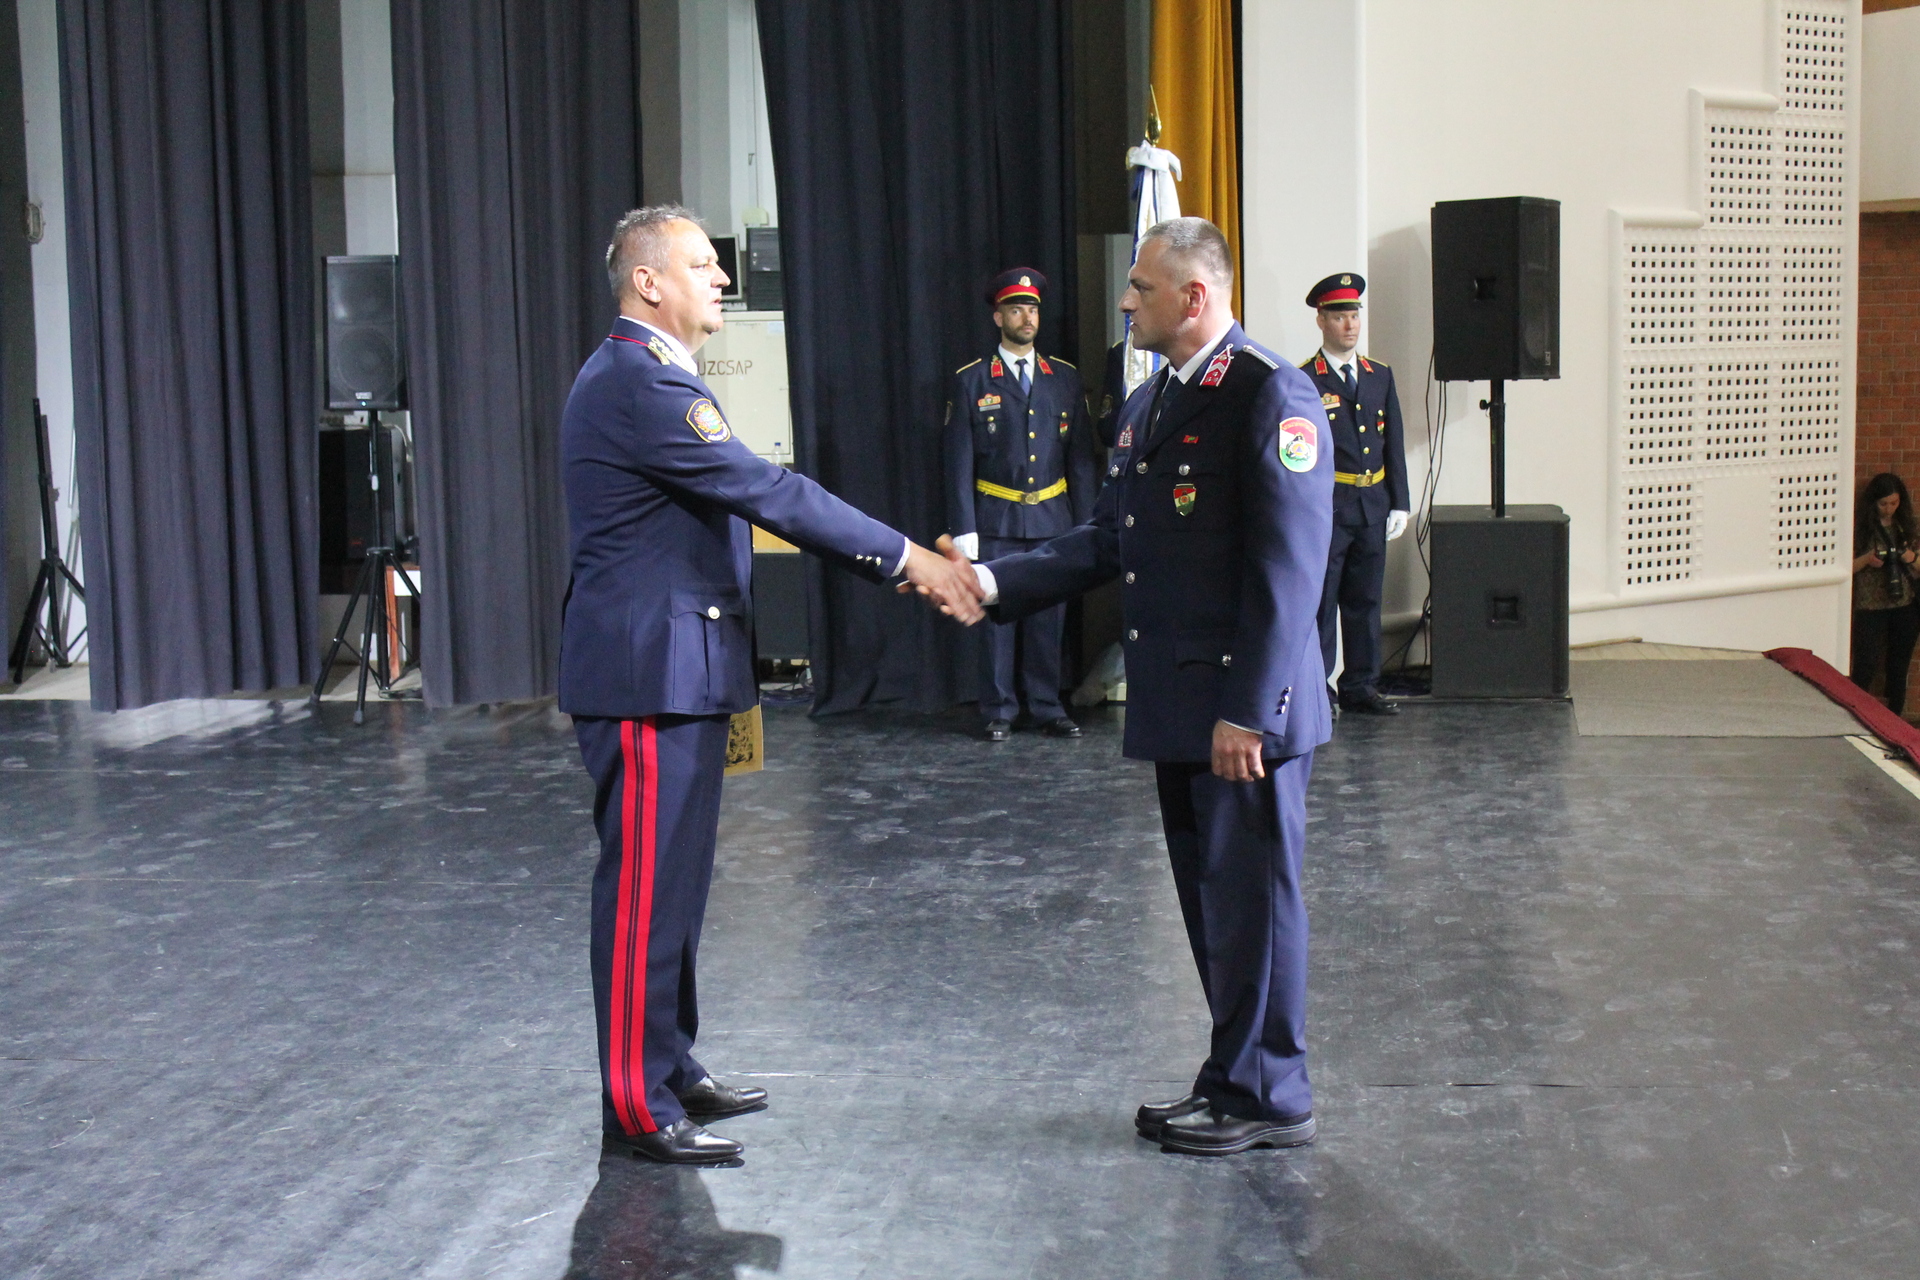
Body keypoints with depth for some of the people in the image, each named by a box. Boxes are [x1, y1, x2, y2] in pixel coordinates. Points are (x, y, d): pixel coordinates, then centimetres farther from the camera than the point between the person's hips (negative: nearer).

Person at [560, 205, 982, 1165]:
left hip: (677, 667, 11)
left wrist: (904, 564, 8)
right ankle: (637, 1105, 5)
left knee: (675, 879, 17)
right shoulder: (640, 384, -18)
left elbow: (758, 500, 14)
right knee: (646, 887, -4)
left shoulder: (648, 375, 16)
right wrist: (908, 559, -16)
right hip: (647, 672, -11)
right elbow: (771, 495, -21)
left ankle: (670, 1064, 28)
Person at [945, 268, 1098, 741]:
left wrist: (1085, 524, 4)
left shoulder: (1065, 378, 9)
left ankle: (1047, 708, 16)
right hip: (997, 524, -2)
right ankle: (998, 712, 11)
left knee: (1049, 618, 6)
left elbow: (1081, 457, 9)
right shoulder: (971, 381, 1)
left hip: (1053, 520, 2)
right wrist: (964, 530, -6)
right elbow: (959, 463, 0)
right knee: (998, 617, 1)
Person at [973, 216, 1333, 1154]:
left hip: (1246, 708, -9)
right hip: (1174, 705, 9)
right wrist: (995, 582, 4)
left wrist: (1248, 709, -22)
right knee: (1209, 897, 16)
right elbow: (1107, 541, 16)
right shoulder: (1147, 402, 17)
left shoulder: (1270, 394, -13)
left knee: (1251, 894, 0)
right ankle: (1233, 1080, 28)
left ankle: (1266, 1098, 12)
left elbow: (1288, 568, -18)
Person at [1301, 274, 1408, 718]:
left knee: (1365, 601, 11)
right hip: (1325, 507, -6)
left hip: (1373, 506, 6)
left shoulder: (1380, 376, 12)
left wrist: (1399, 503, 9)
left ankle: (1360, 687, 20)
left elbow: (1393, 444, 14)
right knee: (1319, 602, -2)